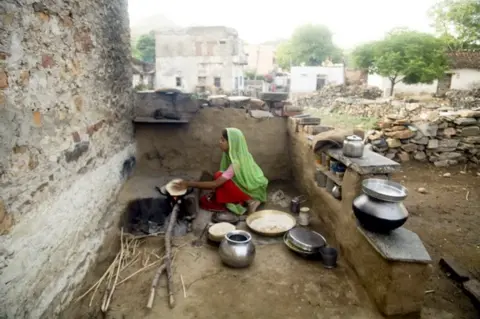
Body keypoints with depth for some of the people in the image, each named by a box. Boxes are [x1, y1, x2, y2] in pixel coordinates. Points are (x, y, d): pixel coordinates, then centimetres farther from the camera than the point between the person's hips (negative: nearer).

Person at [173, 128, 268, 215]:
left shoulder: (237, 163, -31)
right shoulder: (237, 155, -5)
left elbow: (215, 184, -33)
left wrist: (189, 184, -31)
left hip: (252, 191, -8)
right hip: (246, 185, 8)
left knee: (218, 176, -28)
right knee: (205, 200, -2)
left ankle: (247, 201, -12)